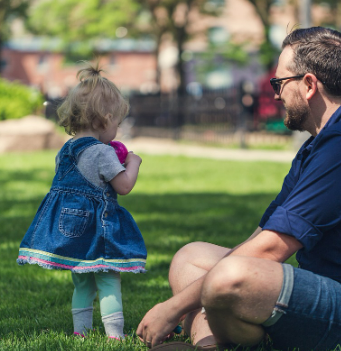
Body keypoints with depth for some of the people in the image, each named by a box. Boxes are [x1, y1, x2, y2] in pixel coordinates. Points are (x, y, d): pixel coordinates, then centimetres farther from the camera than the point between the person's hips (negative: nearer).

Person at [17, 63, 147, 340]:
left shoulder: (65, 151, 9)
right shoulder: (102, 152, -16)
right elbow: (124, 186, -14)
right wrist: (132, 162, 4)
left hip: (68, 226, 8)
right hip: (97, 229, -8)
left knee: (82, 283, 18)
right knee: (109, 281, -1)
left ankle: (81, 330, 20)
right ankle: (114, 333, -3)